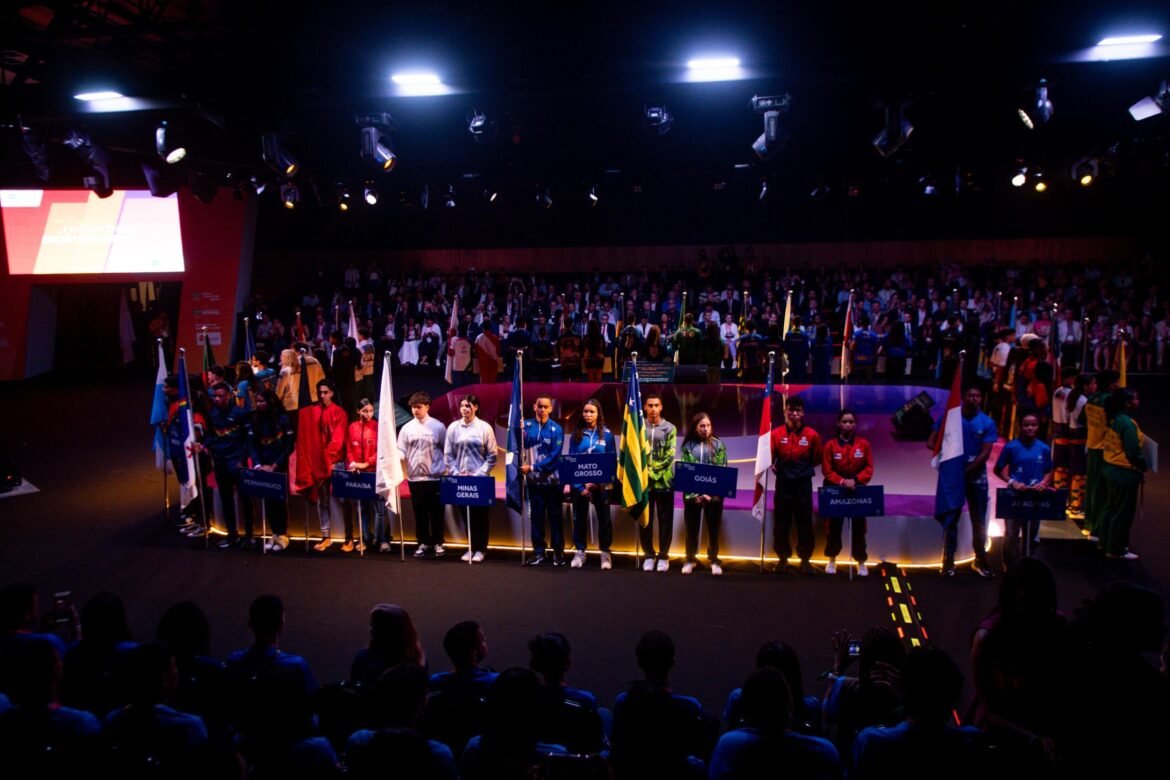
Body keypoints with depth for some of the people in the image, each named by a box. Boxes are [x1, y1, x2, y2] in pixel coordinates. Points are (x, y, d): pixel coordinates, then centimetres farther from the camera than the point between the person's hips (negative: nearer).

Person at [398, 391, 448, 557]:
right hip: (415, 477, 2)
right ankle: (423, 543, 19)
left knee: (436, 511, 4)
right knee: (419, 512, 8)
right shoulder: (407, 428, 4)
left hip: (435, 477, -2)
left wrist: (446, 468, -4)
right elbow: (401, 451, 3)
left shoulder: (438, 427, -1)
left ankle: (438, 543, 15)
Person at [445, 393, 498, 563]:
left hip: (480, 479, -2)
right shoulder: (453, 428, 3)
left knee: (480, 514, 3)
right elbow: (448, 454, 6)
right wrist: (456, 473, -5)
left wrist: (479, 474, -10)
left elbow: (492, 456, -3)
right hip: (460, 479, 2)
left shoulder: (484, 427, -3)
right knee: (466, 514, 6)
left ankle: (480, 548, 12)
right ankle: (471, 547, 16)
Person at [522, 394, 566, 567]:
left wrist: (533, 467, -16)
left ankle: (558, 552, 13)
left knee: (555, 516, 5)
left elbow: (554, 456, -11)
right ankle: (538, 552, 14)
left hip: (553, 479, -2)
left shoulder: (556, 429, -5)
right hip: (534, 479, 2)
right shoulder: (526, 425, 2)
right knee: (536, 516, 7)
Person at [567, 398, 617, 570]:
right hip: (579, 484, 1)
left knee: (604, 517, 5)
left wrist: (597, 482, -11)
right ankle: (579, 552, 20)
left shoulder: (606, 434, 0)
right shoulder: (576, 434, 3)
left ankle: (605, 553, 16)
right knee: (579, 518, 9)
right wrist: (580, 486, -9)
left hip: (600, 484, -1)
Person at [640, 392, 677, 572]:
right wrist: (646, 472, -11)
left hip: (664, 481, -1)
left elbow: (670, 456, -4)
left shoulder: (670, 428, 2)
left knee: (665, 520, 3)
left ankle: (663, 556, 13)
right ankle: (649, 555, 16)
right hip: (643, 481, 1)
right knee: (645, 520, 6)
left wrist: (655, 473, -12)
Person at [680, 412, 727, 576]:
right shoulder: (688, 446, 3)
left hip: (713, 493, 0)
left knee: (713, 527, 7)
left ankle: (714, 560, 19)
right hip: (692, 493, 1)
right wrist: (694, 493, -12)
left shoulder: (718, 445, 1)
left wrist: (710, 493, -12)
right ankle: (690, 559, 20)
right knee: (691, 527, 8)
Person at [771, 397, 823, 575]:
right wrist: (775, 467, -15)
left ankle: (805, 560, 15)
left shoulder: (811, 435, -4)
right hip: (783, 482, 0)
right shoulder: (776, 434, -4)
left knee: (805, 522, 4)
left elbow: (817, 459, 7)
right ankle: (783, 558, 19)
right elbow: (769, 457, 1)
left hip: (803, 482, 0)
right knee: (781, 522, 6)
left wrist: (803, 468, 3)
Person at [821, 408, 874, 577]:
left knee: (858, 527, 3)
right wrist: (842, 481, -22)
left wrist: (856, 480, -18)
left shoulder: (863, 444, -2)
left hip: (858, 490, 1)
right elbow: (827, 471, -7)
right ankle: (832, 560, 19)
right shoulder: (830, 445, -5)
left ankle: (861, 562, 14)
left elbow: (869, 468, -2)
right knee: (834, 526, 6)